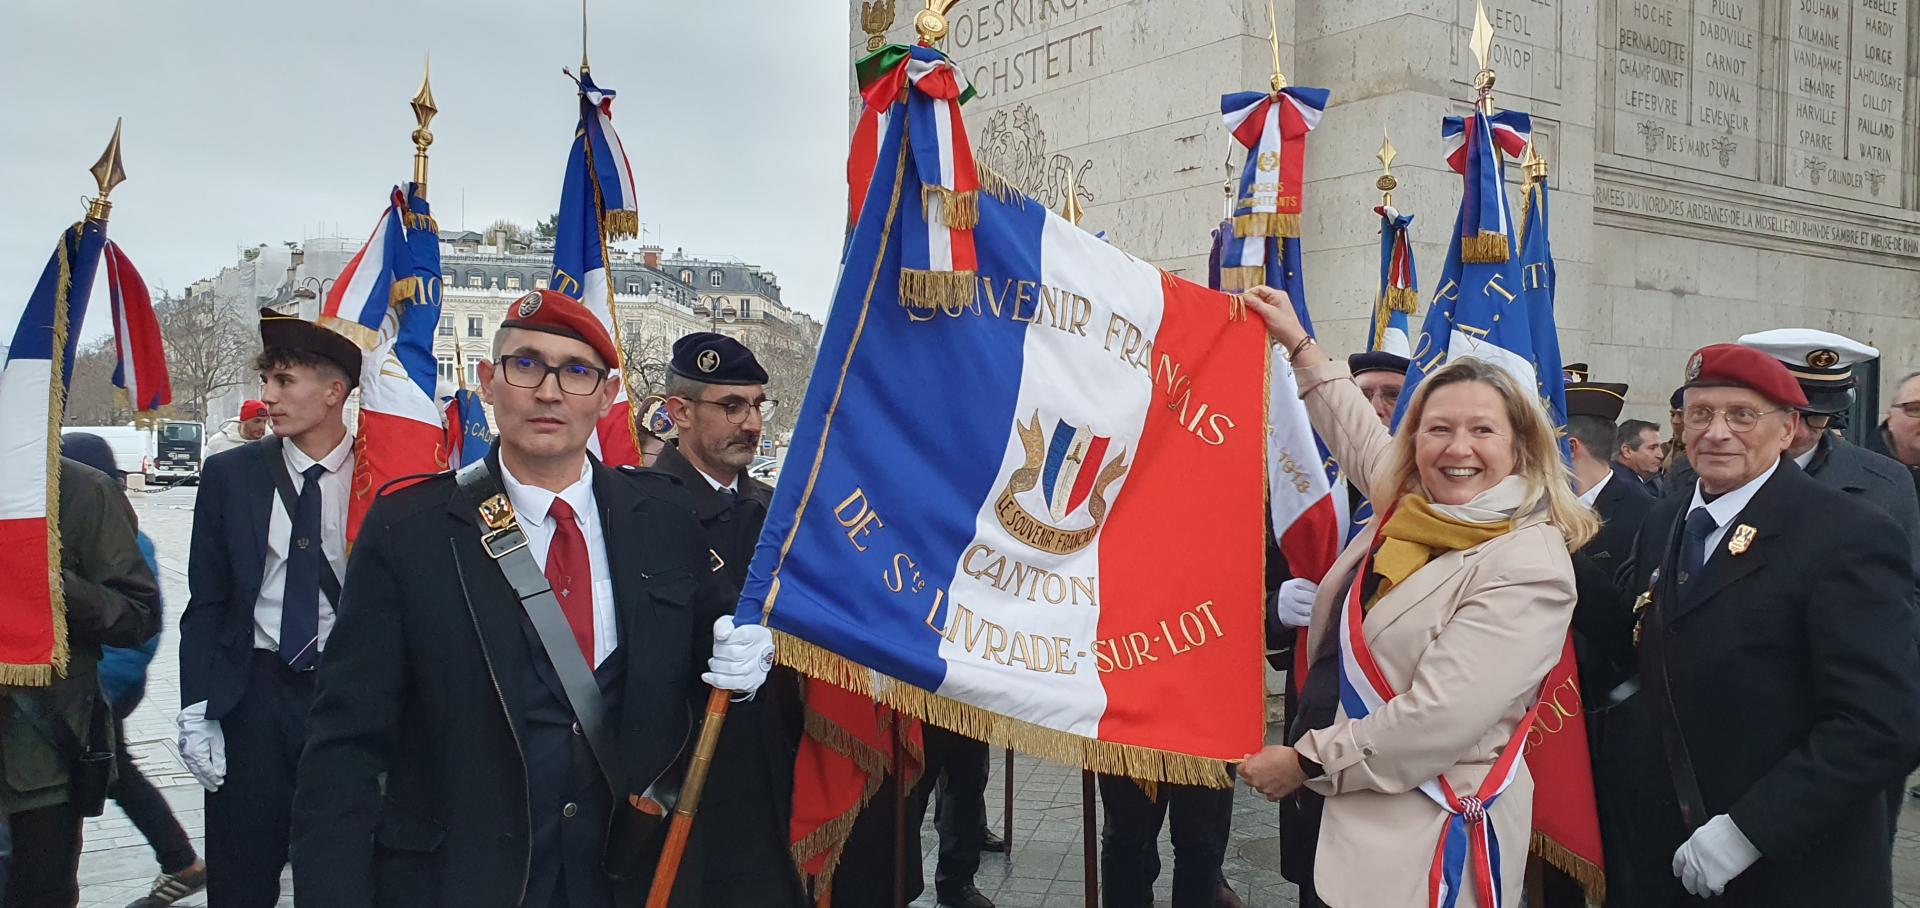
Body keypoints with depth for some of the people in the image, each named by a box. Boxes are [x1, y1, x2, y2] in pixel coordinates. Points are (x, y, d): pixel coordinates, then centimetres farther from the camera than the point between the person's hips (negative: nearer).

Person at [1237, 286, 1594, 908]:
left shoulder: (1529, 570, -20)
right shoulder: (1414, 509, 4)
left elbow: (1435, 722, -26)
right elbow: (1358, 435, 25)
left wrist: (1306, 762, -16)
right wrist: (1297, 341, 29)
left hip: (1430, 839, -7)